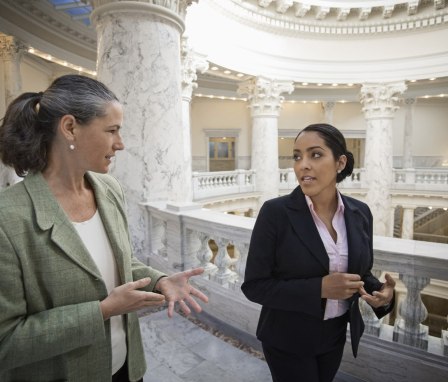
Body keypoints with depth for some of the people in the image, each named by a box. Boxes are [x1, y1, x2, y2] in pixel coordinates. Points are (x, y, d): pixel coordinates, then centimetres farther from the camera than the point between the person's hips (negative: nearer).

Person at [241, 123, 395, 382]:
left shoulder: (360, 213, -7)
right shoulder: (275, 212, -21)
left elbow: (362, 272, 5)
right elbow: (254, 285, -19)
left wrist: (382, 294, -16)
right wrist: (320, 288, -28)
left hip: (335, 335, 5)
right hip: (288, 340, -4)